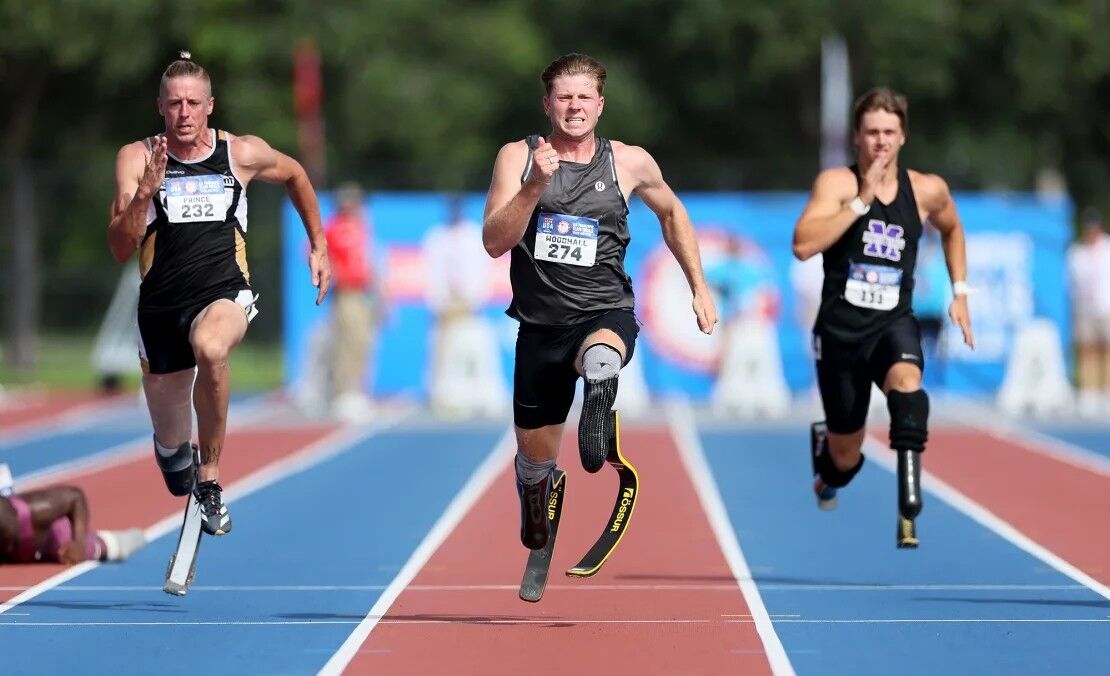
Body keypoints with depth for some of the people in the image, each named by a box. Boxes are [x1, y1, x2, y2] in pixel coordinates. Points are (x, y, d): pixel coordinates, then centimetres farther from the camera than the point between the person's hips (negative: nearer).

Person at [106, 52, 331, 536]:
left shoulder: (243, 154, -1)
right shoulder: (137, 159, -3)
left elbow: (294, 175, 21)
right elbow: (120, 249, -9)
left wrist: (318, 245, 21)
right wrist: (145, 191, -24)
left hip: (225, 295, -2)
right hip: (161, 304, 2)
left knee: (210, 347, -40)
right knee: (170, 445, 14)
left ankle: (210, 476, -23)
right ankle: (177, 457, 57)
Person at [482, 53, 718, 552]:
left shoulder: (629, 163, 0)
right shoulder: (518, 157, -2)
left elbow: (671, 212, 21)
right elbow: (494, 242, -12)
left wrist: (700, 287, 17)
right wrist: (535, 185, -25)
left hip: (606, 315, -2)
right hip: (540, 324, 2)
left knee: (601, 359, -45)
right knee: (535, 453, 19)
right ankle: (532, 508, 48)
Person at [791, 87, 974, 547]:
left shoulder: (927, 190, 3)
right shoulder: (837, 183, -7)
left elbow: (951, 229, 27)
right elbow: (803, 245, -23)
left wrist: (959, 291, 19)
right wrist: (862, 201, -24)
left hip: (894, 324, 1)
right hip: (840, 327, -1)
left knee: (906, 383, -36)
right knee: (846, 458, 10)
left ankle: (909, 507, -41)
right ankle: (825, 456, 49)